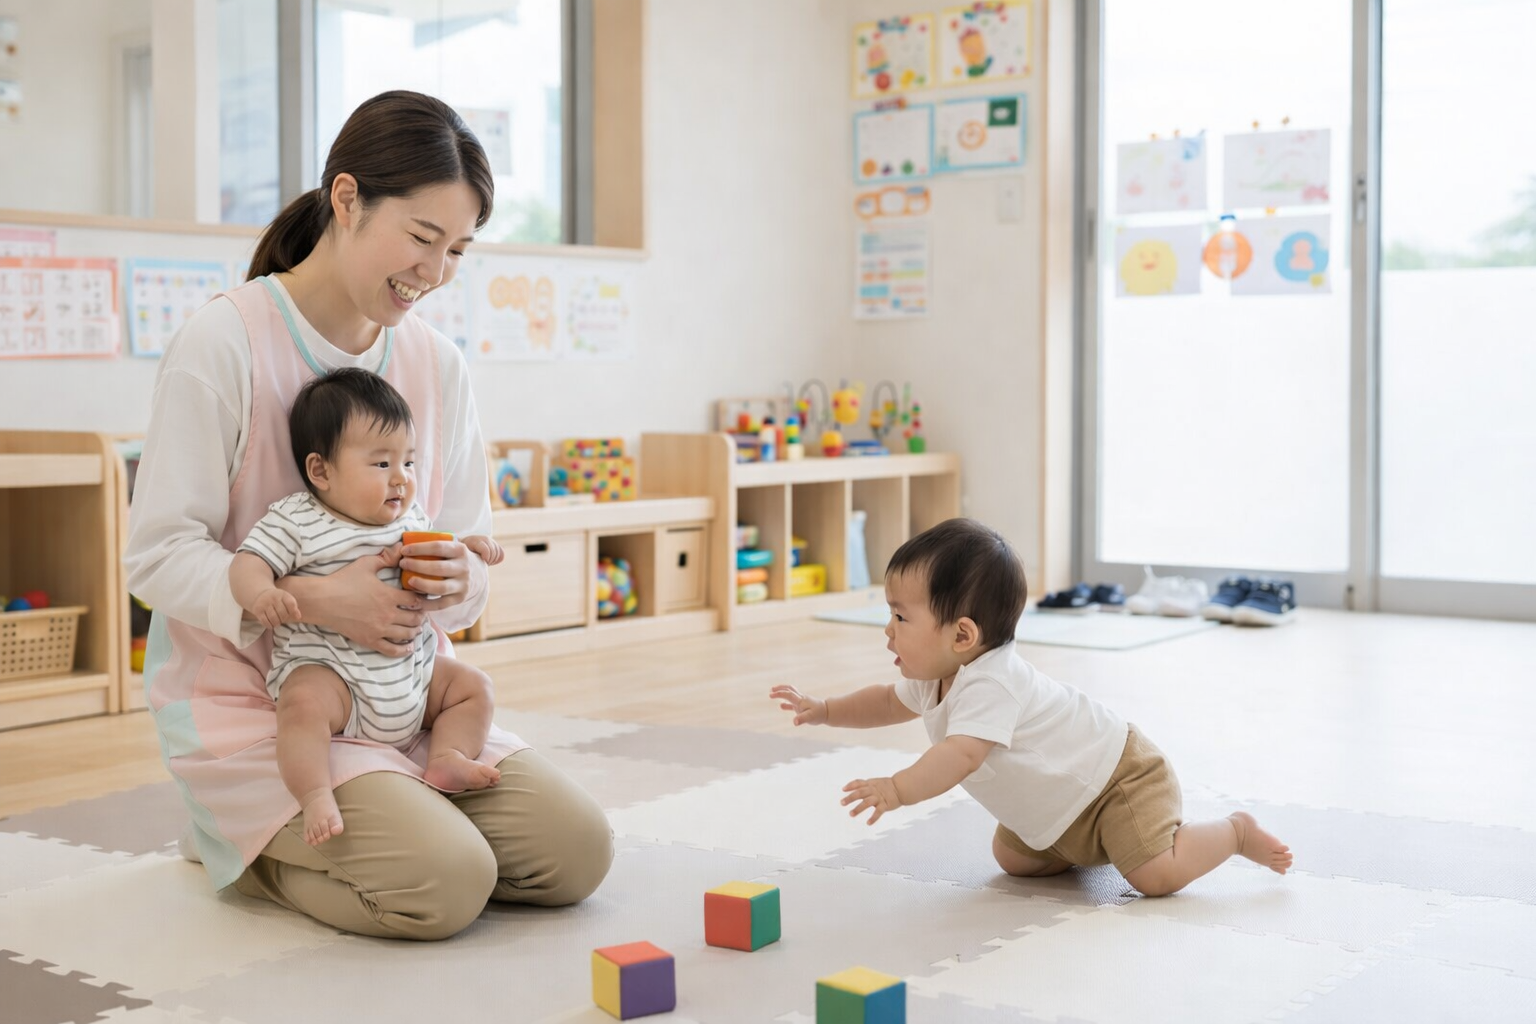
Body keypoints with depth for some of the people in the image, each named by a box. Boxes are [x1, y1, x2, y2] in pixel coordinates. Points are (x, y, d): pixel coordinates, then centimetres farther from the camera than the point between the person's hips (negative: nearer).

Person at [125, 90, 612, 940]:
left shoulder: (437, 366, 5)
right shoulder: (224, 343, -13)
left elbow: (469, 564, 7)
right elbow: (158, 556, -15)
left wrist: (456, 581, -18)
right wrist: (308, 598, -29)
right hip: (253, 704, -6)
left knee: (577, 852, -7)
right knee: (444, 885, -24)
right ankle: (241, 841, 6)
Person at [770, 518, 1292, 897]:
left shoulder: (991, 684, -35)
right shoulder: (936, 679, -4)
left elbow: (961, 756, -50)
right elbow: (890, 702, 17)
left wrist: (898, 788, -63)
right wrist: (825, 710, 7)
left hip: (1121, 778, -10)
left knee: (1158, 875, -22)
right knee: (1010, 857, 13)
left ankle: (1235, 830, 6)